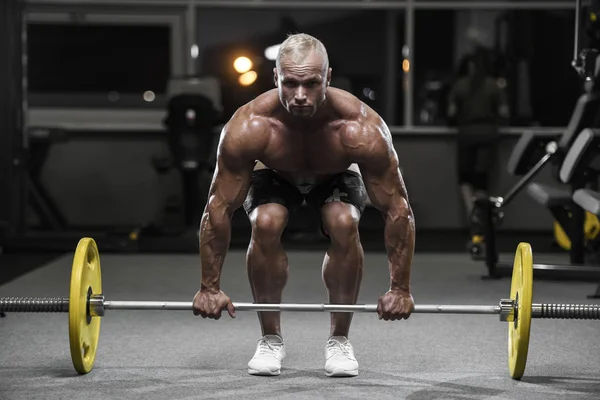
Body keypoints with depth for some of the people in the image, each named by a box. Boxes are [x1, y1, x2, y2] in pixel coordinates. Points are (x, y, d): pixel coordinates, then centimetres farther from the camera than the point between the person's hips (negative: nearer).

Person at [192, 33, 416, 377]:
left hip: (337, 178, 0)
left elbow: (397, 210, -29)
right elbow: (219, 207, -27)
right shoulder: (248, 127, -37)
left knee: (344, 223, -31)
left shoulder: (362, 129, -39)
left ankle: (340, 339, -10)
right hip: (275, 177, 0)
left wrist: (401, 289, -27)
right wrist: (210, 287, -25)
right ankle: (271, 339, -10)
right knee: (266, 223, -31)